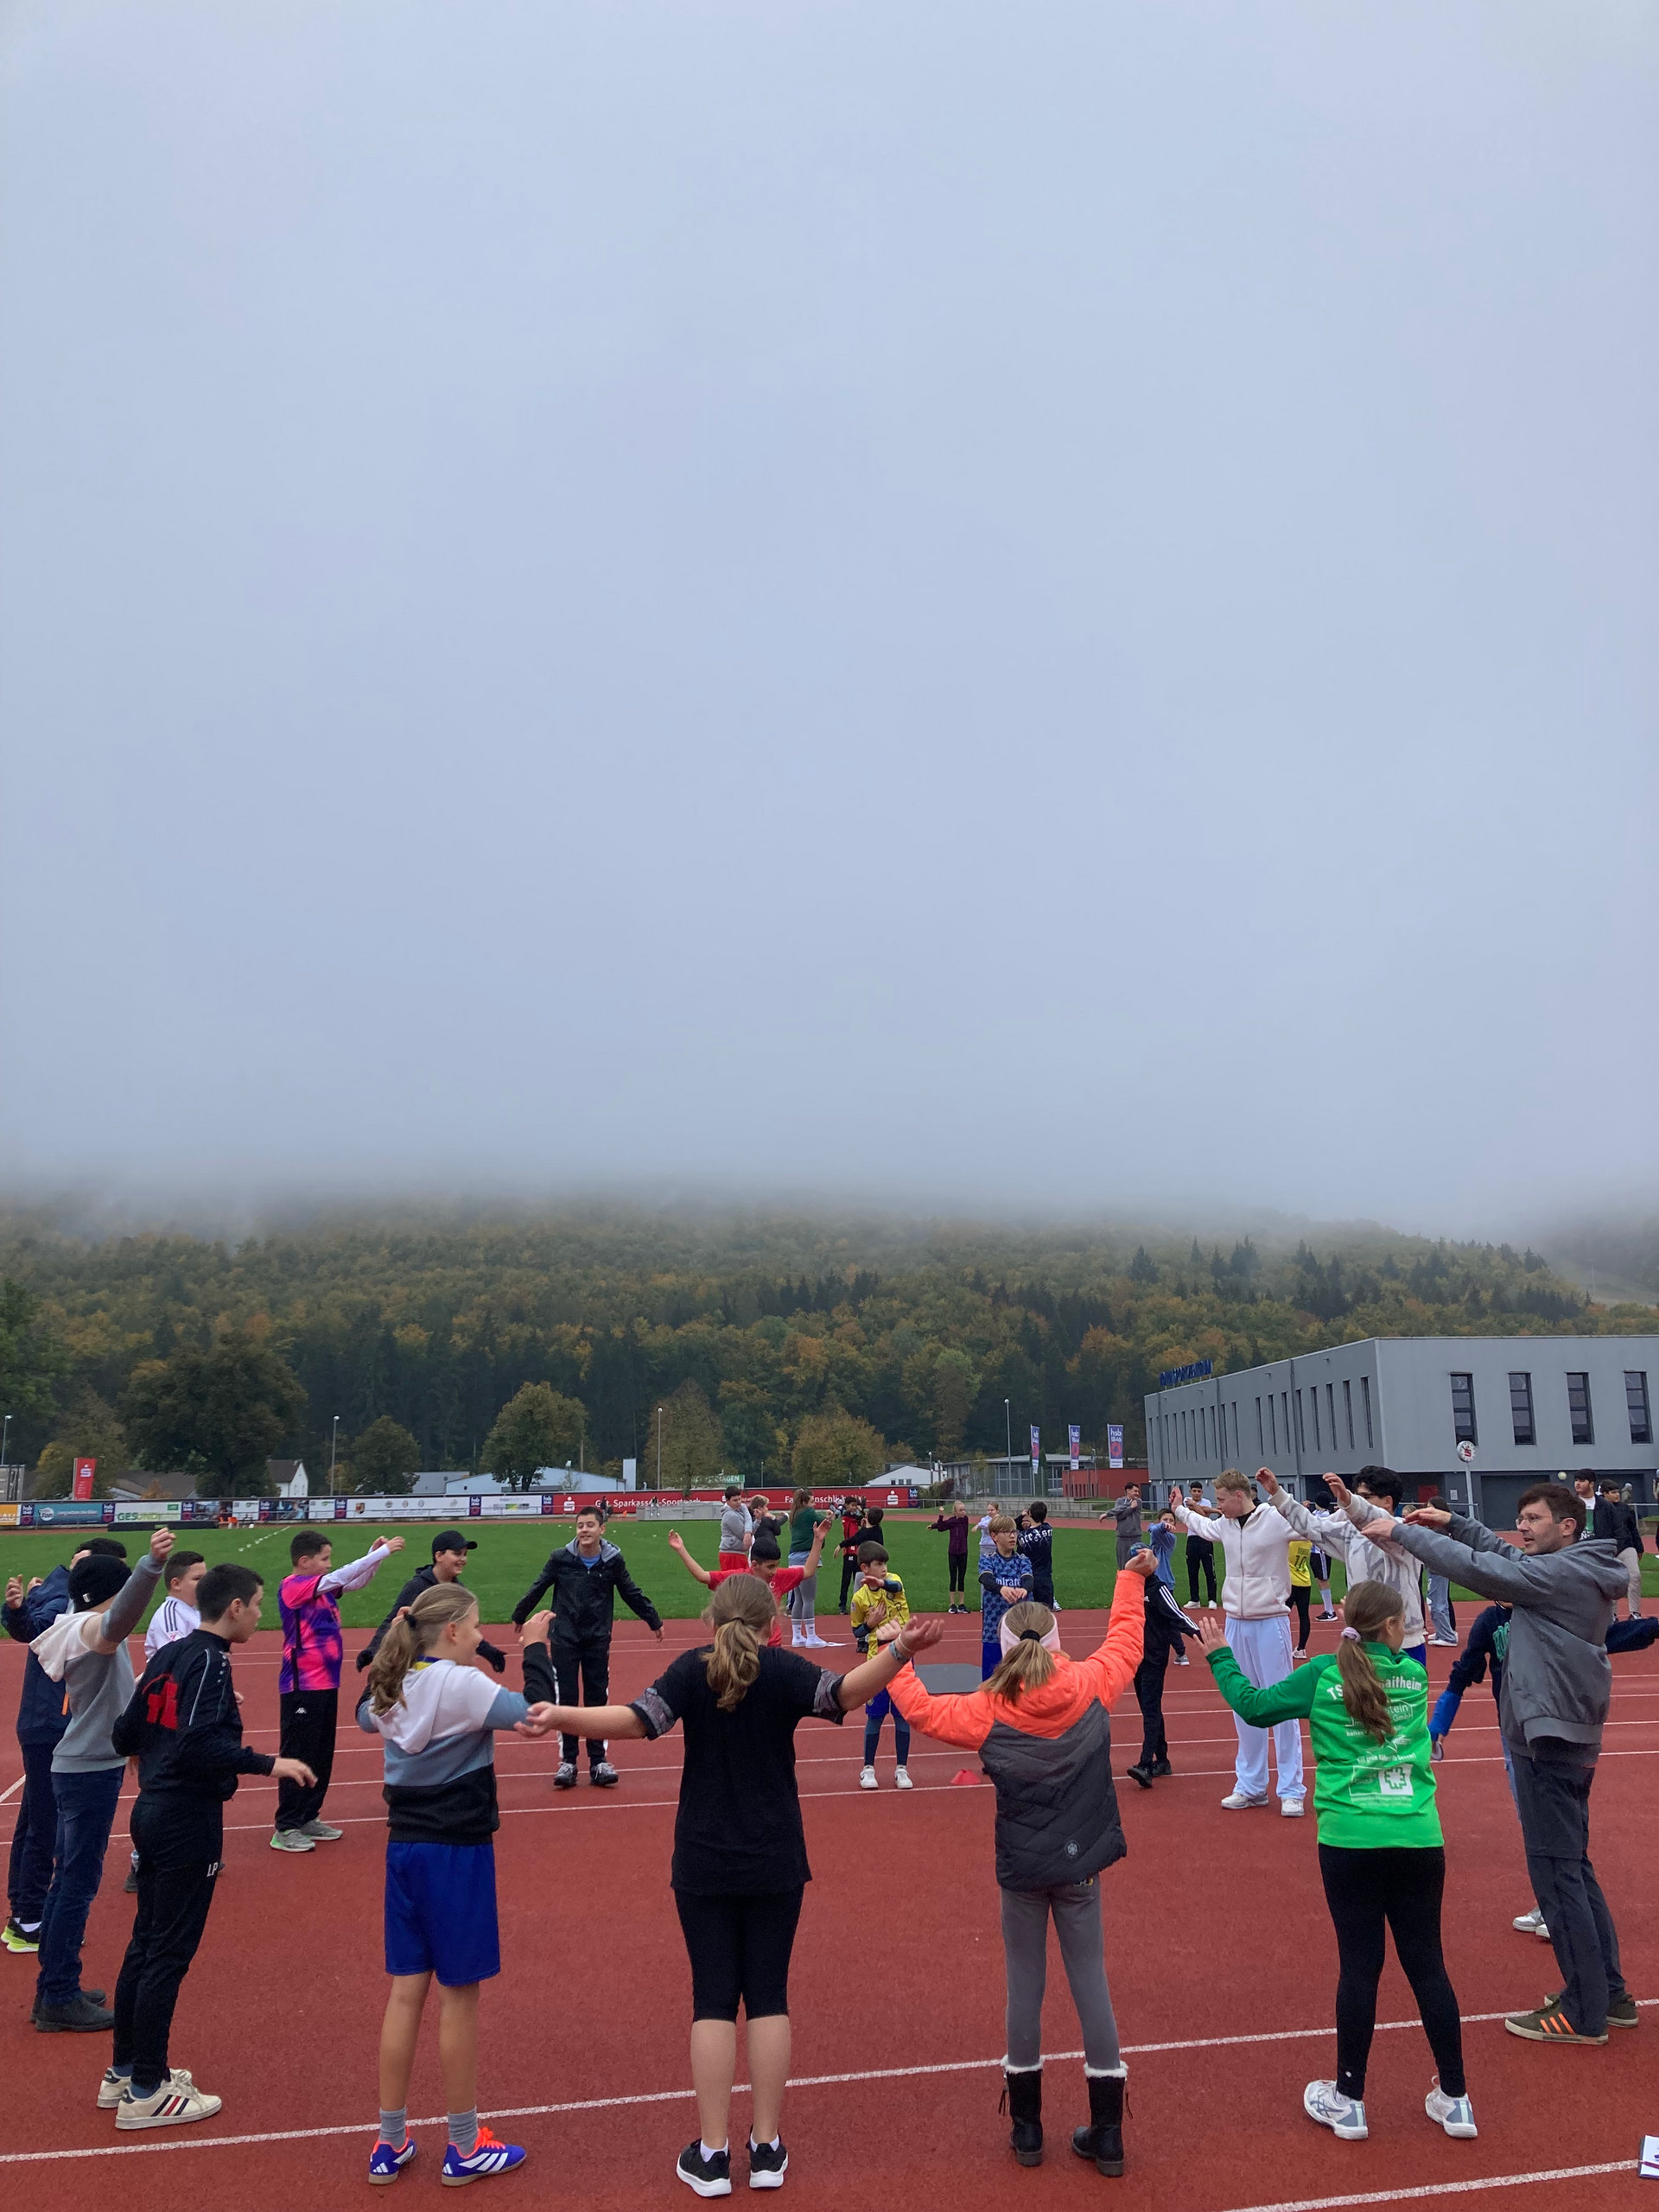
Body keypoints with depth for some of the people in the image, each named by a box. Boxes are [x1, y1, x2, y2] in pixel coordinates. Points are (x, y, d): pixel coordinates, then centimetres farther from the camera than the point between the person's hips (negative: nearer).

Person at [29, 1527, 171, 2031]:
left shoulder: (79, 1627, 9)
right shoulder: (93, 1628, -20)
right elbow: (119, 1618, -44)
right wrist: (153, 1564, -59)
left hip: (80, 1769, 10)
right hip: (90, 1771, -10)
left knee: (68, 1880, 16)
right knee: (78, 1884, -3)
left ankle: (54, 1988, 26)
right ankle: (59, 2001, 5)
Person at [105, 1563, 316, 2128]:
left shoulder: (167, 1654, 8)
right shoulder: (209, 1661, -17)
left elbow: (124, 1736, 11)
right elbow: (199, 1744, -29)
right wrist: (268, 1764, -26)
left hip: (153, 1812, 9)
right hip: (188, 1821, -9)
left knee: (145, 1943, 18)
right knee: (170, 1953, 2)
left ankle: (124, 2071, 30)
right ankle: (146, 2092, 12)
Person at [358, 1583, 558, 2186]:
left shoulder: (393, 1685, 3)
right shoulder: (460, 1684, -19)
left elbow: (365, 1717, 26)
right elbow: (535, 1711, -22)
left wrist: (390, 1647, 23)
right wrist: (535, 1648, -10)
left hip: (404, 1848, 7)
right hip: (457, 1853, -7)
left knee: (406, 1991, 14)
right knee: (458, 1994, 5)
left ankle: (390, 2143, 24)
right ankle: (464, 2148, 19)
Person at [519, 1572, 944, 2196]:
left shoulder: (692, 1669, -7)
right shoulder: (785, 1670, -9)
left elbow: (639, 1719, -20)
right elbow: (841, 1694, -26)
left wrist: (562, 1716, -21)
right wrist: (898, 1652, -35)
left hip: (703, 1864, 0)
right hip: (775, 1864, 0)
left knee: (713, 1998, 8)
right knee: (768, 1996, 10)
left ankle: (712, 2154, 11)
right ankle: (766, 2147, 15)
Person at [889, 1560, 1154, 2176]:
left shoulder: (988, 1712, -15)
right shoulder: (1089, 1687, -10)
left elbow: (919, 1708, -5)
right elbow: (1125, 1643, 7)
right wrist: (1132, 1580, 19)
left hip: (1021, 1871, -1)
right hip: (1082, 1866, 1)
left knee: (1025, 1987, 13)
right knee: (1090, 1983, 10)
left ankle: (1026, 2128, 25)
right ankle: (1107, 2134, 18)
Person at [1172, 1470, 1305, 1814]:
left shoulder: (1278, 1520, -15)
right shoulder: (1224, 1525, 4)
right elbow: (1204, 1525, 26)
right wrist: (1181, 1510, 40)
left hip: (1270, 1623, -6)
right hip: (1235, 1623, 6)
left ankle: (1291, 1790, 10)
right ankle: (1250, 1786, 23)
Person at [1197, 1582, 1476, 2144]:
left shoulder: (1323, 1676, -3)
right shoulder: (1415, 1677, 3)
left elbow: (1254, 1706, 4)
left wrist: (1220, 1658, 15)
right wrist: (1359, 1639, 26)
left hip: (1349, 1842, -2)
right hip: (1418, 1840, 2)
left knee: (1359, 1966, 7)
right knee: (1427, 1964, 13)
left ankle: (1348, 2101, 18)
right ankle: (1454, 2099, 23)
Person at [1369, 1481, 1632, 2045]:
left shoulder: (1566, 1571, -19)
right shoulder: (1573, 1569, 8)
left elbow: (1477, 1569, -23)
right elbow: (1508, 1558, 20)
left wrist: (1402, 1532, -16)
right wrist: (1454, 1524, 9)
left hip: (1550, 1739, -10)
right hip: (1564, 1735, 10)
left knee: (1556, 1871, -2)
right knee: (1572, 1867, 18)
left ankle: (1584, 2014, 8)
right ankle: (1608, 1992, 27)